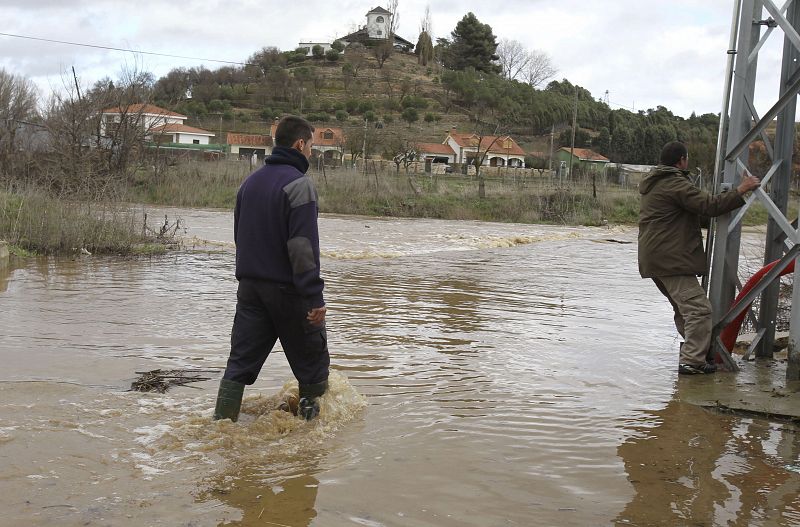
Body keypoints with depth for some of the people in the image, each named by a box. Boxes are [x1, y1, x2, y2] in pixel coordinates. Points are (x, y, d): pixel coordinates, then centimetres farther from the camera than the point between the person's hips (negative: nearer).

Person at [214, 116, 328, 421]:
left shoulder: (250, 182, 13)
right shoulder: (298, 184, -14)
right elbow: (303, 246, -21)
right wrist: (314, 298, -21)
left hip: (249, 287, 7)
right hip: (287, 290, -7)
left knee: (240, 363, 8)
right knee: (312, 362, 9)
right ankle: (311, 418, 17)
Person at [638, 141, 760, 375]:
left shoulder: (653, 183, 20)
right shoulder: (676, 184, -14)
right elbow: (709, 206, -20)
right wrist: (740, 191, -13)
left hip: (653, 257, 11)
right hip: (671, 259, -11)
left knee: (683, 307, 18)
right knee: (698, 308, -11)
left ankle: (693, 354, 24)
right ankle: (691, 361, -14)